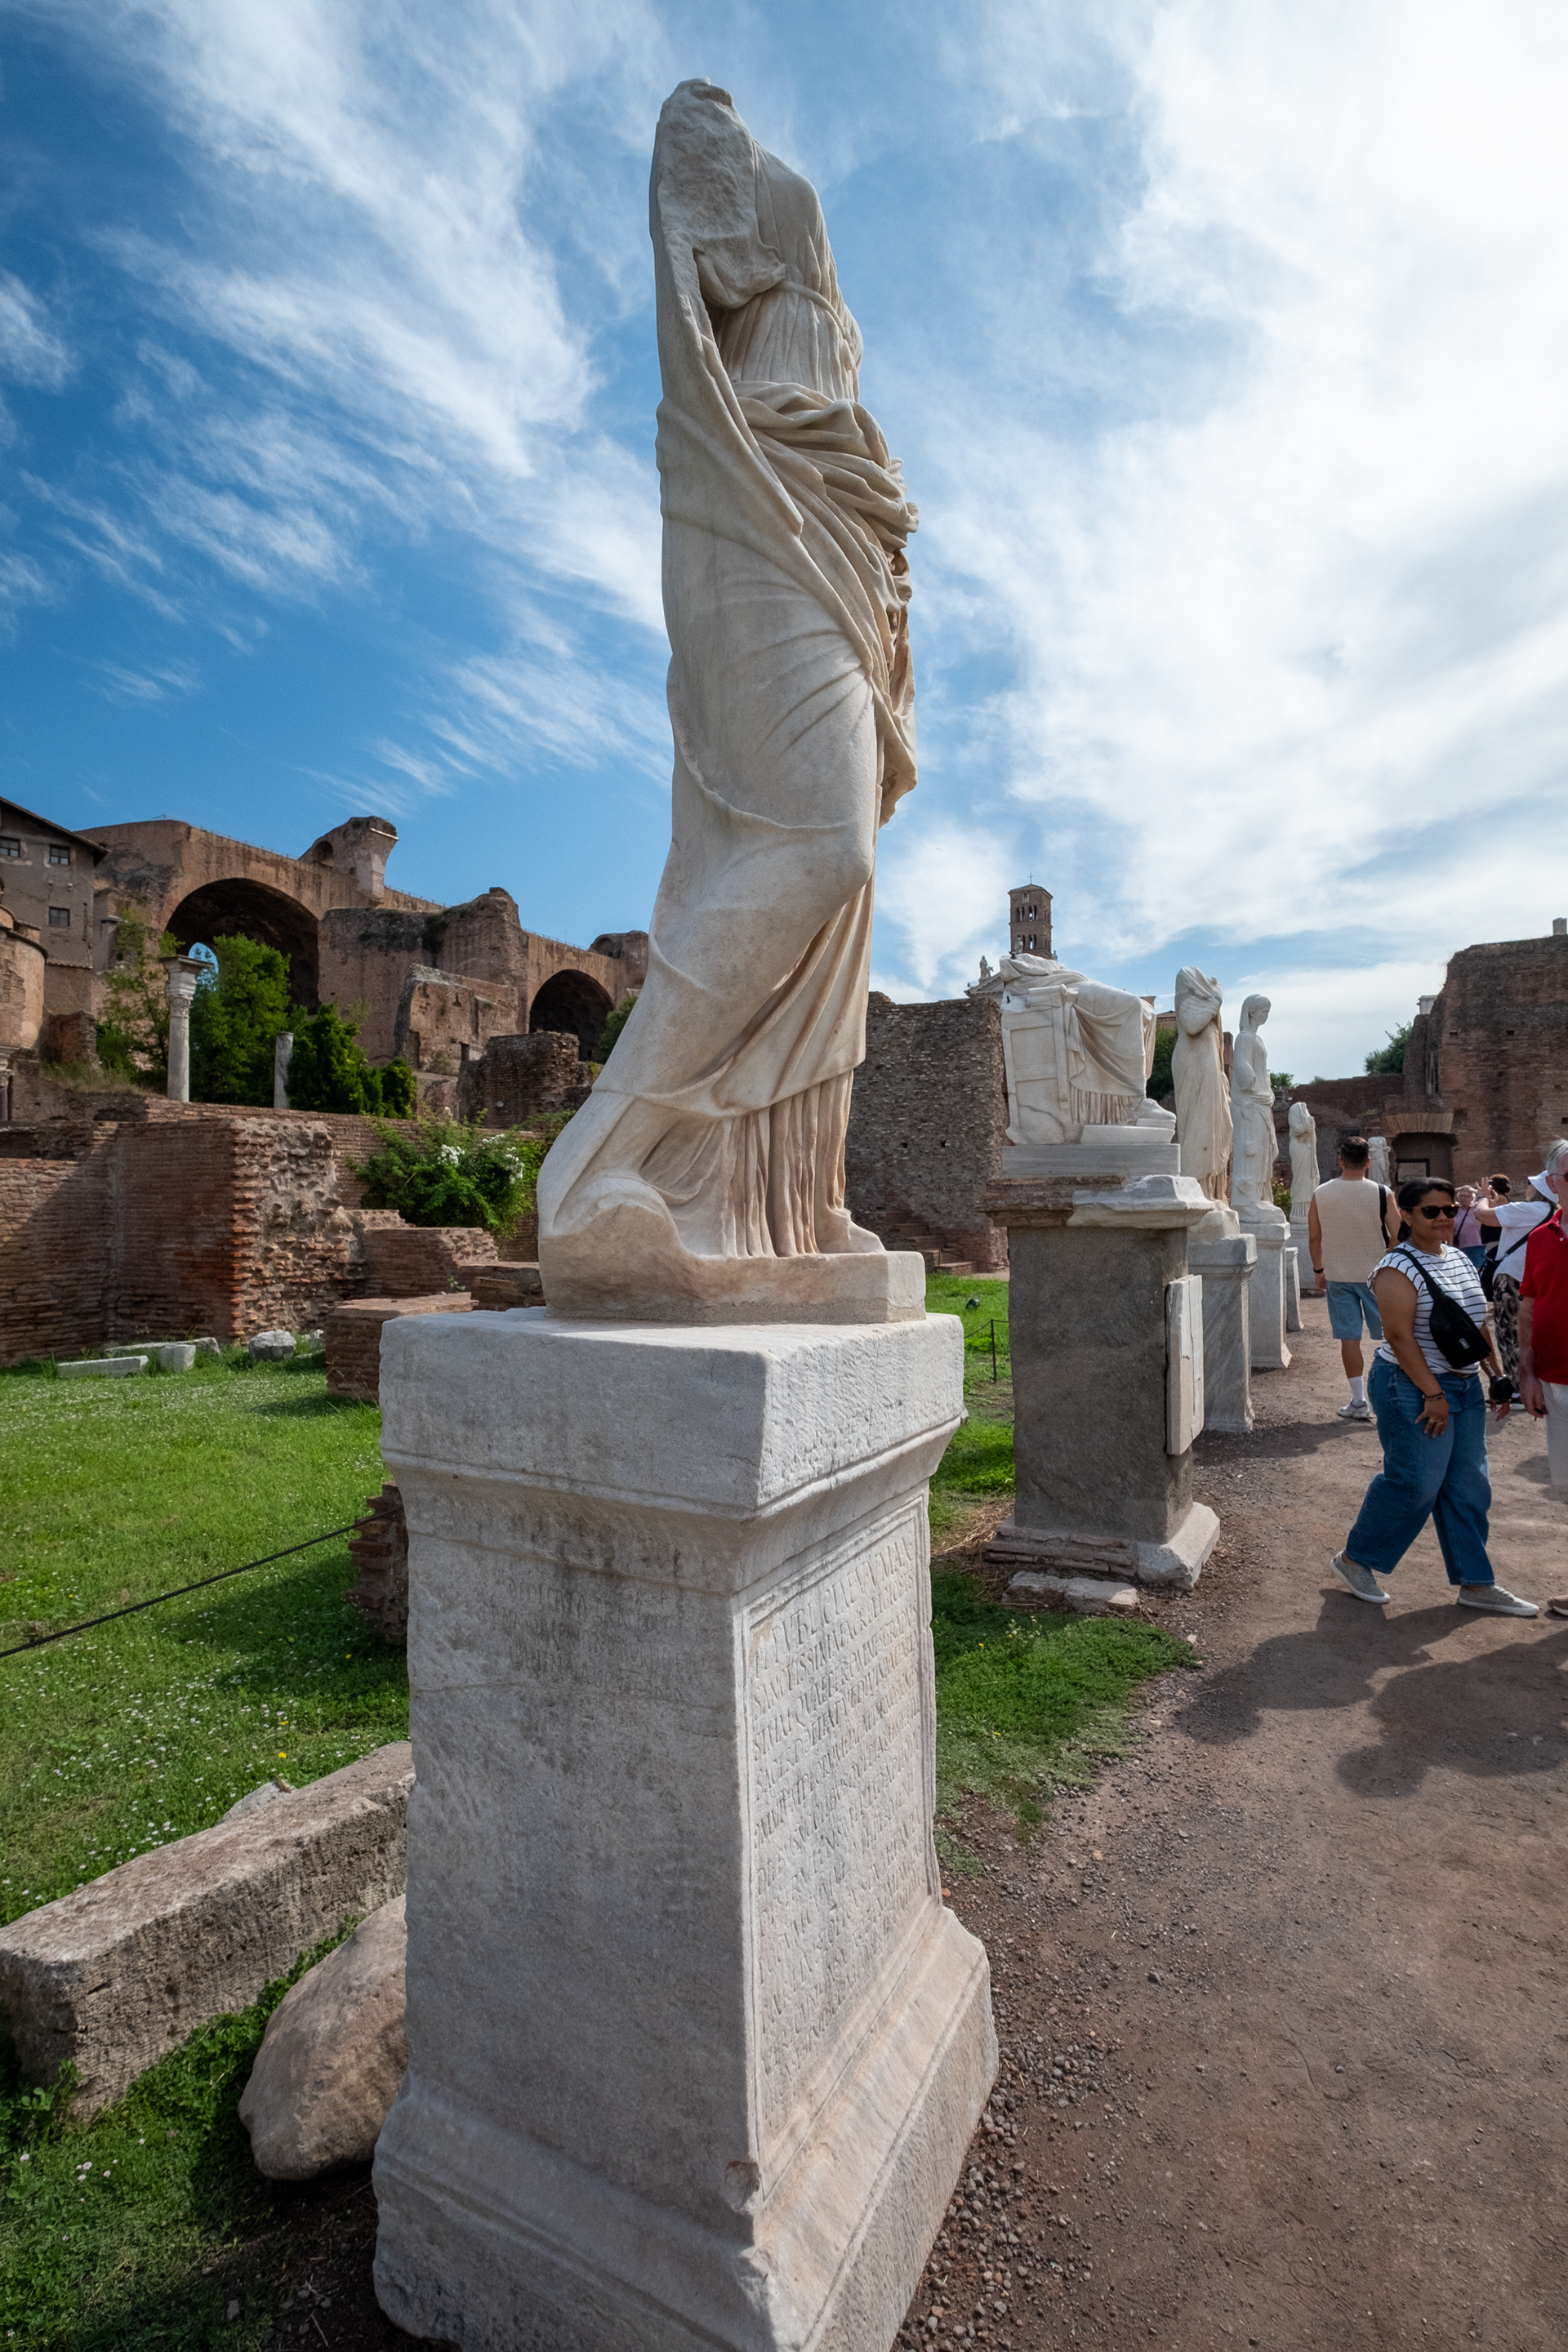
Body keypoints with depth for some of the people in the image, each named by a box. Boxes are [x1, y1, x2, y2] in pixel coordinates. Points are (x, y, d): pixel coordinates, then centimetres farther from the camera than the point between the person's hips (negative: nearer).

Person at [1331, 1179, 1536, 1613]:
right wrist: (1433, 1394, -20)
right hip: (1413, 1387, -8)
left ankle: (1476, 1584, 21)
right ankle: (1353, 1559, 11)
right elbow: (1399, 1336, -20)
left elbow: (1481, 1322, 19)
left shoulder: (1460, 1259, 12)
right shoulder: (1399, 1267, -15)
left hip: (1464, 1386, 9)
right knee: (1415, 1482, -6)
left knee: (1468, 1487, 10)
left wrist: (1499, 1376, 13)